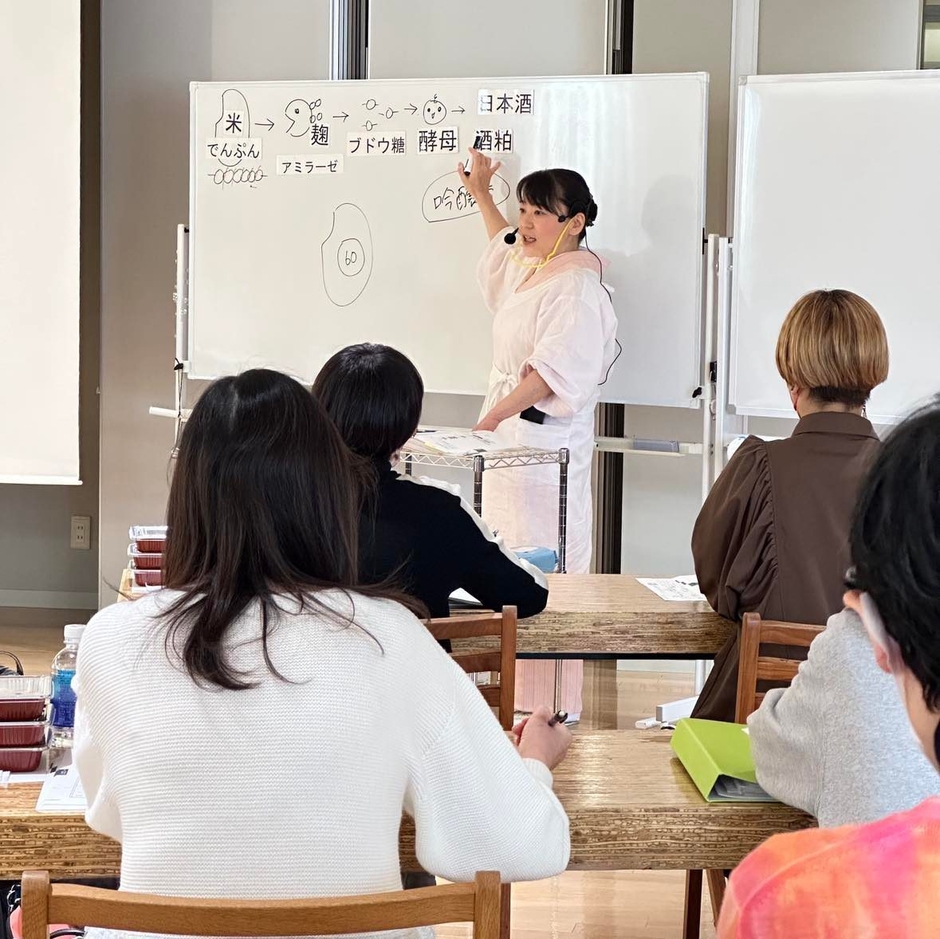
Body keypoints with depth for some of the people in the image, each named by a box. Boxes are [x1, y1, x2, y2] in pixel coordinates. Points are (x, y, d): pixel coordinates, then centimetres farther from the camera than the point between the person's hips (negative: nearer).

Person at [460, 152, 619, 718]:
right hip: (510, 436, 10)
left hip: (546, 442, -10)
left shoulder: (577, 286, -16)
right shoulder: (530, 268, 14)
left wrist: (489, 420, -26)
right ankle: (516, 699, 21)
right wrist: (482, 195, 43)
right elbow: (507, 245, 41)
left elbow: (552, 373, -25)